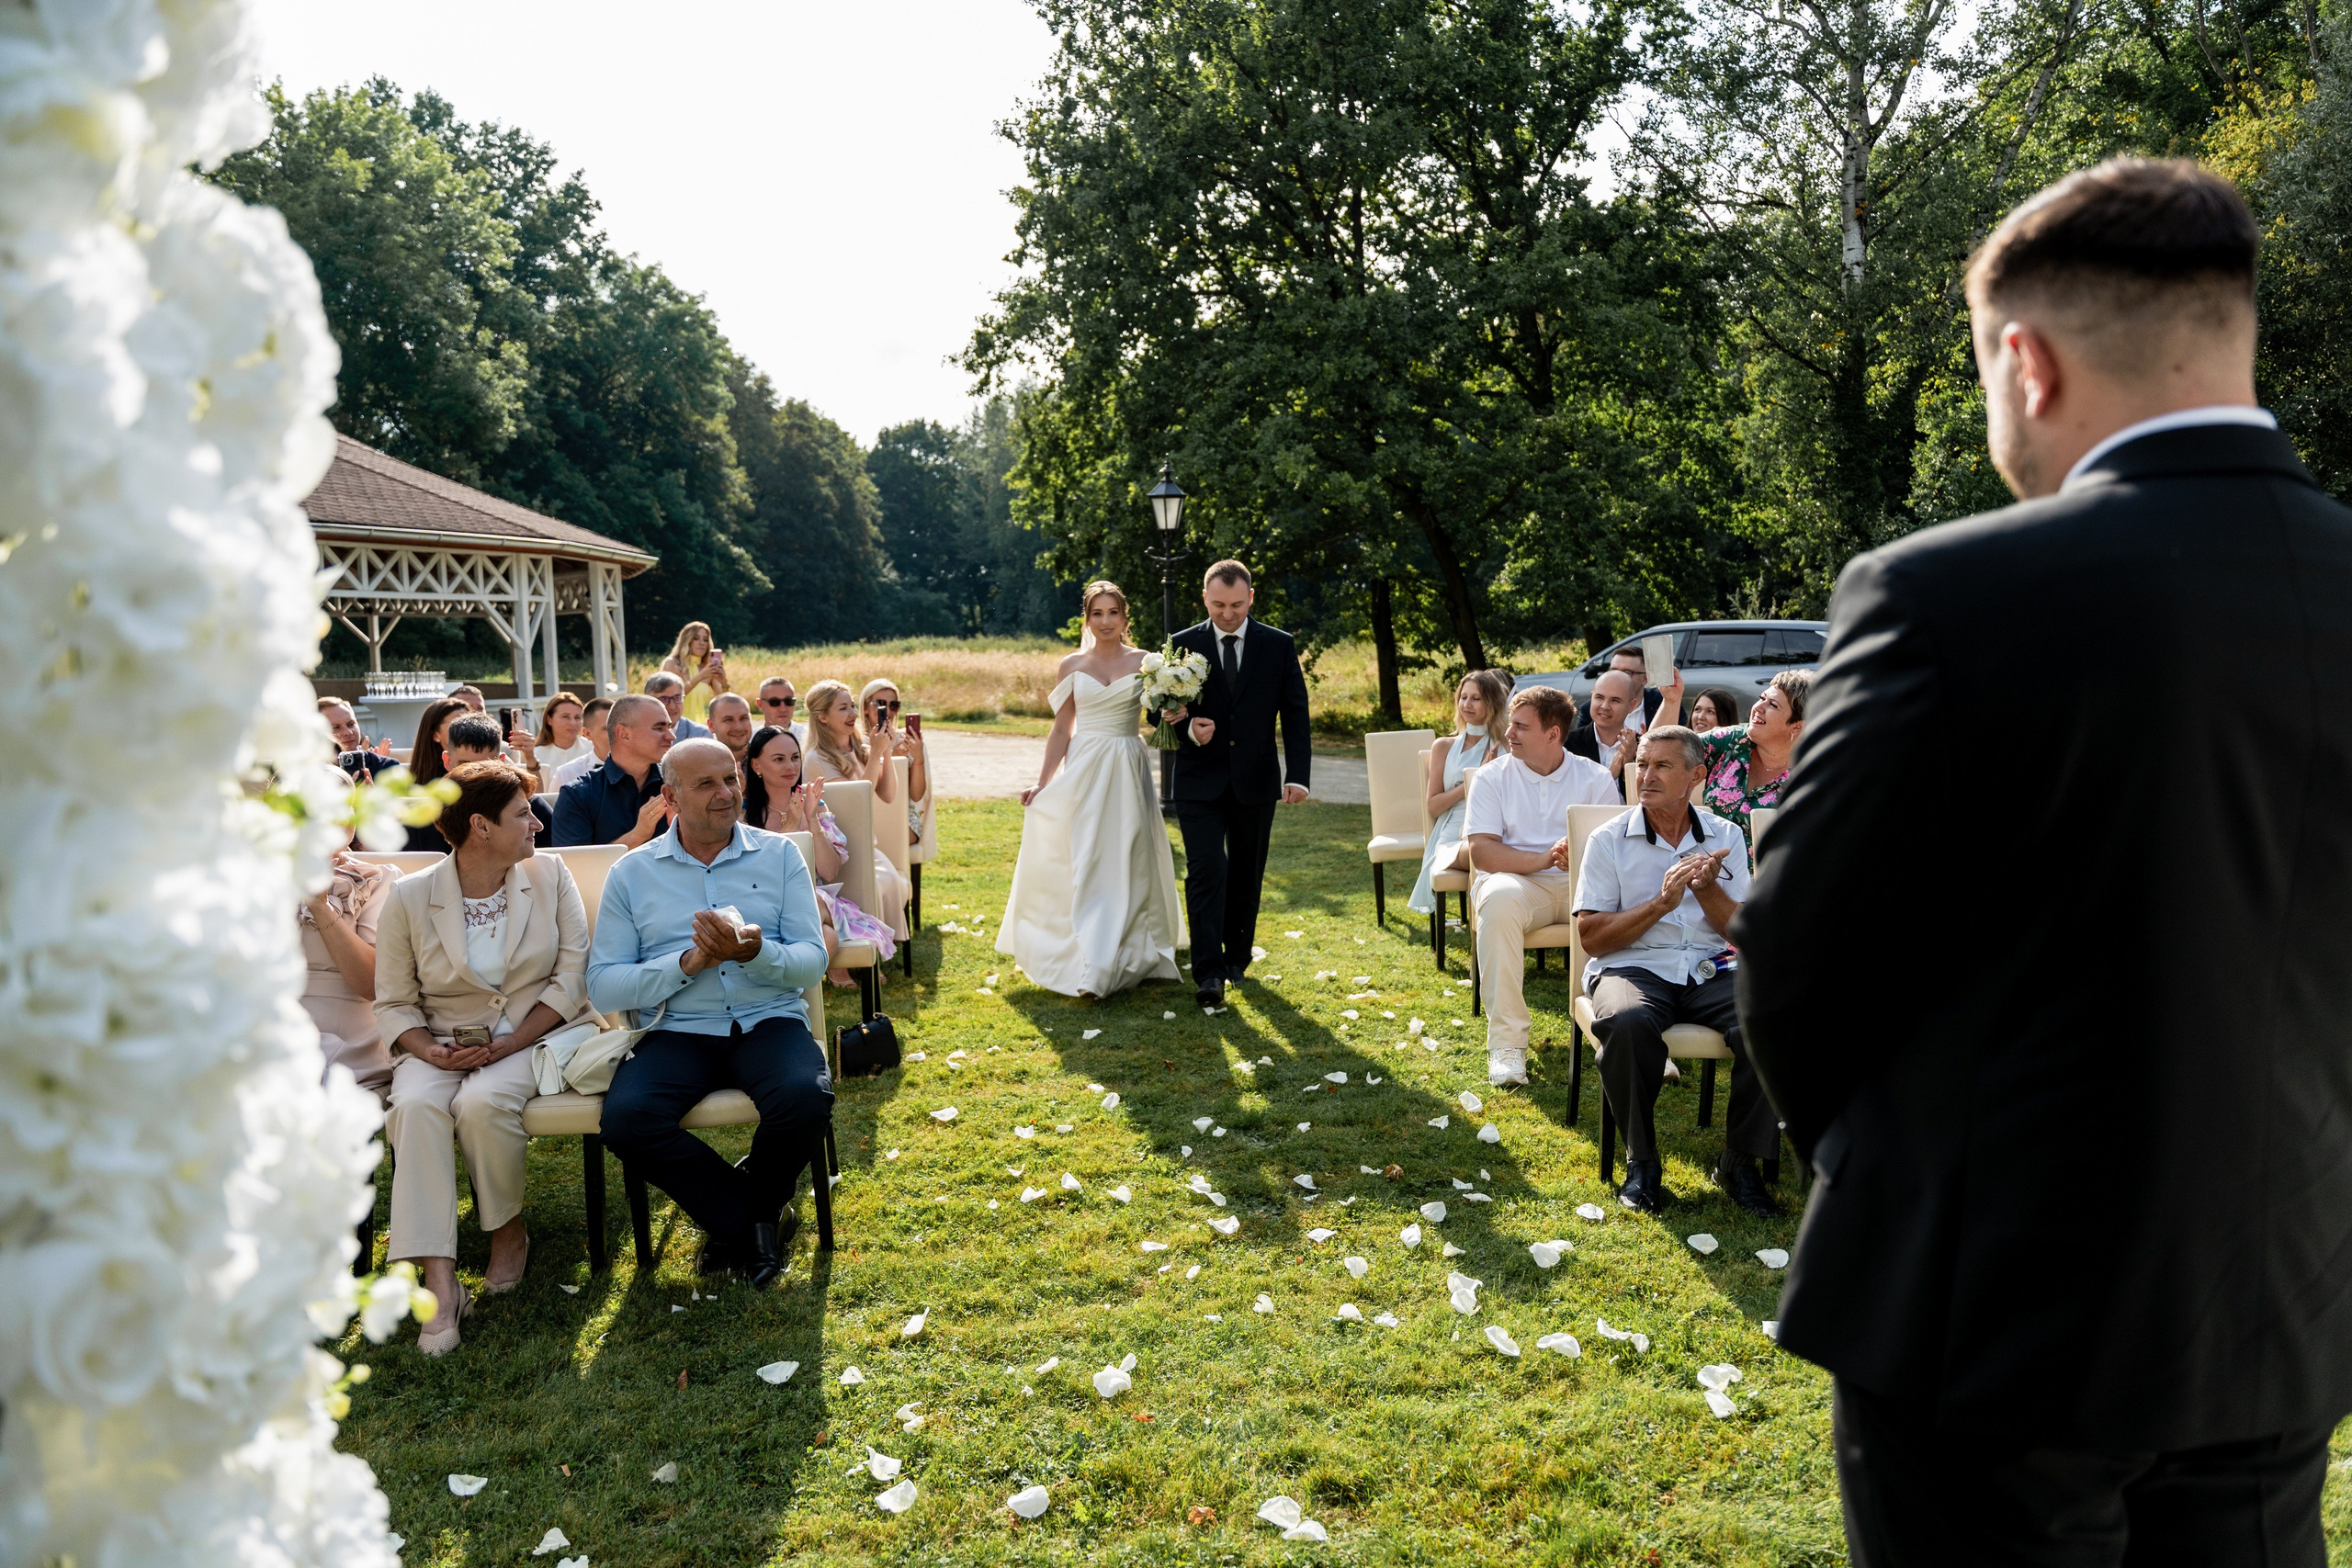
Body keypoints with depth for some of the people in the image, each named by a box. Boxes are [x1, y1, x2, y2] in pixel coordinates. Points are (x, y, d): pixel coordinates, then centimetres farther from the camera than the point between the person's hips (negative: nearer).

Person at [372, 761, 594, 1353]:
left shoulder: (550, 875, 1)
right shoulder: (409, 897, -1)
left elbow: (572, 974, -2)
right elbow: (392, 1002, 4)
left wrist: (511, 1043, -13)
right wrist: (428, 1050, -16)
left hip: (533, 1034, -1)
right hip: (442, 1043, 1)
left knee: (482, 1102, -31)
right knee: (415, 1105, -31)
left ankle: (509, 1231, -3)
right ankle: (440, 1282, -32)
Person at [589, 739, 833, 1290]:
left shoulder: (779, 855, 8)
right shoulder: (632, 873, 8)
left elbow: (813, 959, 0)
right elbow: (603, 986, 0)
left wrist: (755, 953, -21)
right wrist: (687, 963, -14)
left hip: (768, 1022, 0)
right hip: (677, 1032, 0)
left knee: (806, 1098, -31)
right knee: (626, 1119, -29)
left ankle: (736, 1216, 2)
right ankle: (751, 1220, -5)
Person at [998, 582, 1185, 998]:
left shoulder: (1144, 662, 3)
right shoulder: (1072, 666, 6)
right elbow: (1061, 730, 8)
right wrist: (1042, 783, 3)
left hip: (1129, 773, -1)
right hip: (1084, 772, 1)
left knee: (1126, 864, 2)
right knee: (1082, 865, 0)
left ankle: (1129, 956, 11)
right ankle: (1083, 960, 9)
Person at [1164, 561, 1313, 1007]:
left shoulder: (1279, 646, 1)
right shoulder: (1182, 646, 0)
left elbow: (1295, 714, 1)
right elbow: (1166, 709, 4)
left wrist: (1297, 775, -8)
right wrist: (1188, 730, -19)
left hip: (1256, 781, 1)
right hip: (1200, 781, -1)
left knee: (1246, 874, 11)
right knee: (1206, 871, -10)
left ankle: (1237, 957, 27)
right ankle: (1208, 973, -10)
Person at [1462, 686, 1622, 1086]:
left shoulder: (1596, 779, 8)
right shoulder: (1491, 777, 6)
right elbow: (1481, 851, -6)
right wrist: (1543, 859, -21)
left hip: (1581, 884, 1)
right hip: (1516, 879, -1)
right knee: (1499, 899, -36)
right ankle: (1507, 1042, -32)